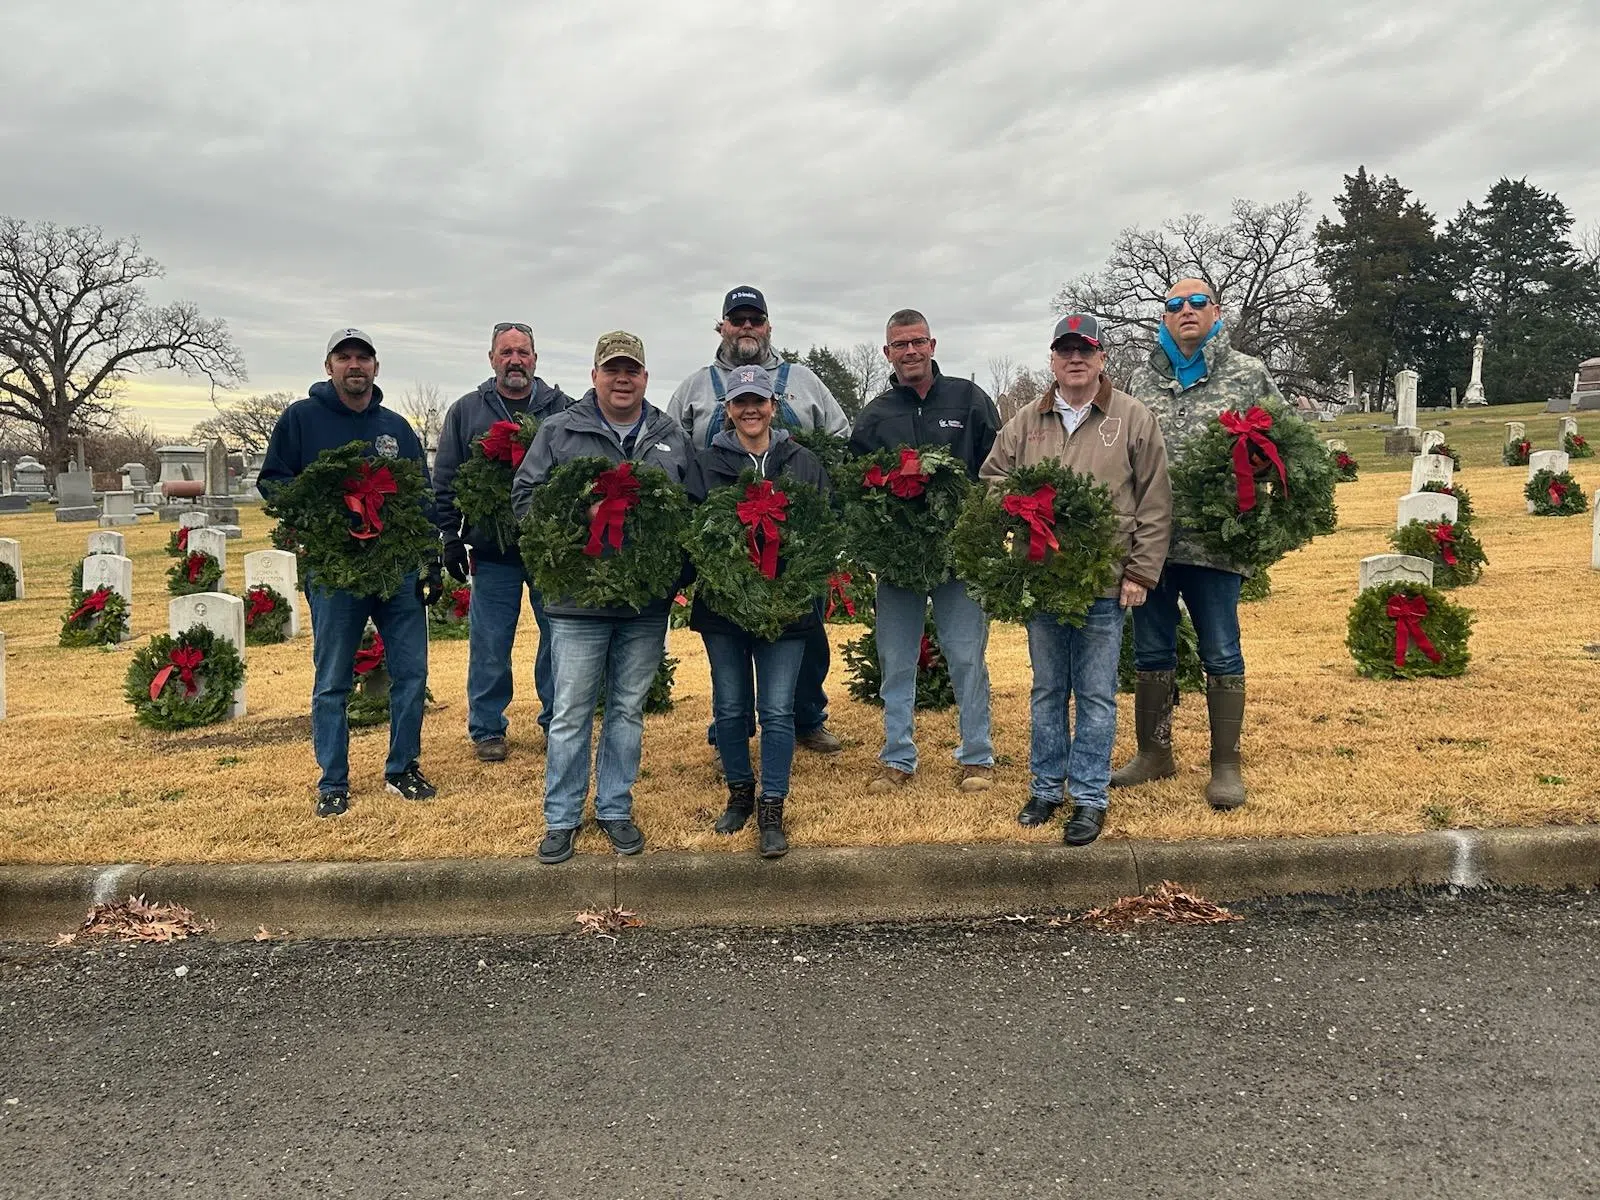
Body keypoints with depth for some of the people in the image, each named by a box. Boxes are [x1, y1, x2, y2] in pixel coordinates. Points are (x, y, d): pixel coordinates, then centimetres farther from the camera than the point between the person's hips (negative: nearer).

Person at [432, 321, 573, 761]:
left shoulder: (563, 408, 6)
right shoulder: (467, 411, 8)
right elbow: (445, 481, 8)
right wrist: (450, 538, 1)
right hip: (492, 550, 0)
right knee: (490, 644, 4)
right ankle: (487, 729, 18)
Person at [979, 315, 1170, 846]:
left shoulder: (1133, 419, 0)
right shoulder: (1025, 423, 7)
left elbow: (1155, 503, -1)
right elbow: (992, 477, 15)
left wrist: (1140, 573, -5)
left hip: (1104, 586, -3)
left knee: (1096, 695, 5)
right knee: (1047, 690, 14)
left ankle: (1090, 798, 16)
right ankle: (1046, 787, 27)